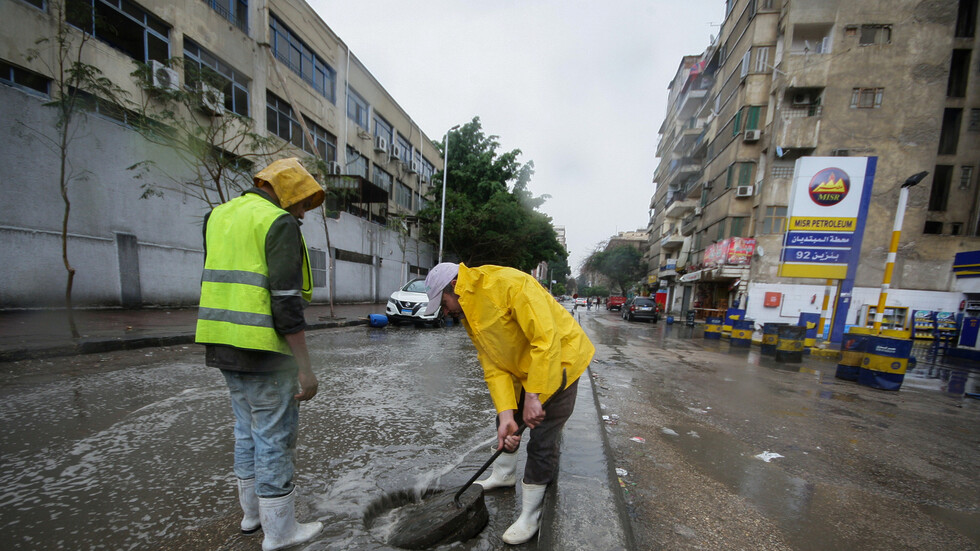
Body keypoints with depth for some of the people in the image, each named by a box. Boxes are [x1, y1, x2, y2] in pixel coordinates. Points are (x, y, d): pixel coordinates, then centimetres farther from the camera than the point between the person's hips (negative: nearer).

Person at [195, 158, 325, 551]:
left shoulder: (218, 216, 15)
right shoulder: (280, 223, -13)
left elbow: (216, 281, 19)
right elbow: (286, 301, -21)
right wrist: (305, 367, -17)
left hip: (222, 343, 9)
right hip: (264, 347, -9)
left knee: (248, 429, 21)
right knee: (275, 435, 5)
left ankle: (252, 511, 38)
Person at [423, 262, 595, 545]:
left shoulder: (508, 283, -31)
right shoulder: (469, 314, -3)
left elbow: (547, 339, -35)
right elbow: (493, 367, -6)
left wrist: (533, 396, -31)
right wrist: (507, 415, -16)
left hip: (558, 360, -8)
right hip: (522, 367, 9)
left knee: (541, 441, -3)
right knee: (505, 421, 21)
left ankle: (530, 516, 19)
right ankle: (504, 475, 47)